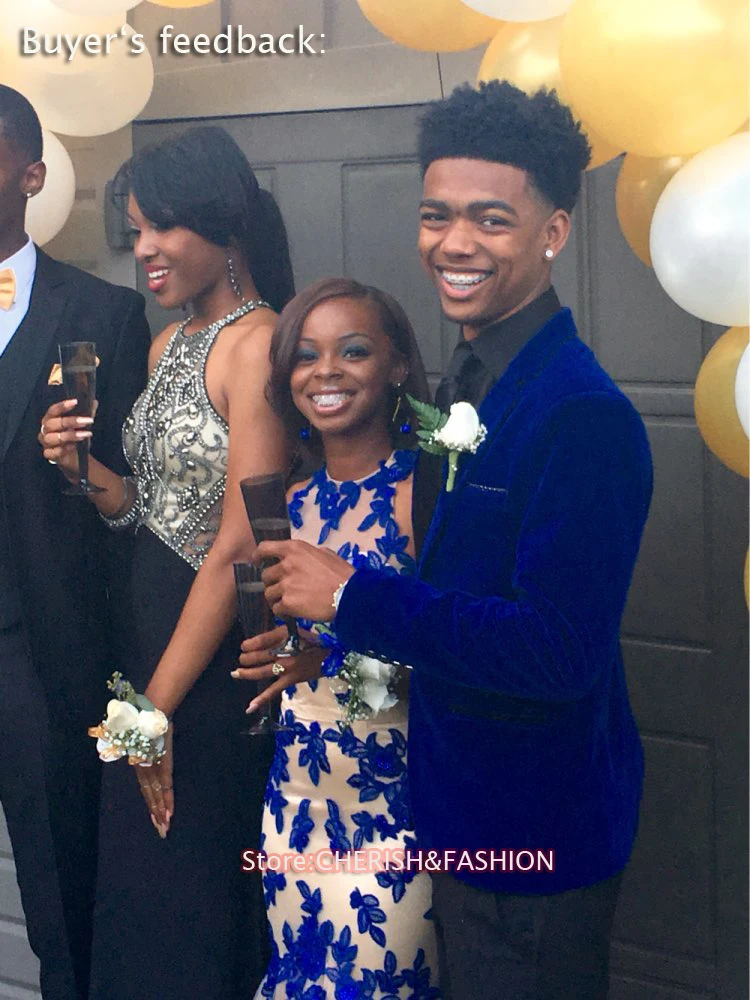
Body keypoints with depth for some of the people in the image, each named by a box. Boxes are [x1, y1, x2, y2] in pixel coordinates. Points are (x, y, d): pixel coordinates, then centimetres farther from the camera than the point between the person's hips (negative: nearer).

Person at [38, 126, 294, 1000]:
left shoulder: (256, 344, -17)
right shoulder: (167, 343, 10)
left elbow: (239, 545, -20)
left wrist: (162, 702, -14)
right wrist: (82, 468, -7)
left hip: (221, 658, -8)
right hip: (153, 636, 8)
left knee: (198, 885, 8)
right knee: (136, 877, 18)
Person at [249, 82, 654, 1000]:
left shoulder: (584, 417, -25)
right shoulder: (461, 388, 4)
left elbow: (561, 651, -30)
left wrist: (352, 597, -25)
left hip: (538, 837, -8)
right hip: (460, 817, 8)